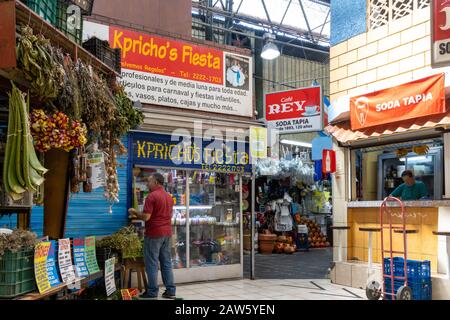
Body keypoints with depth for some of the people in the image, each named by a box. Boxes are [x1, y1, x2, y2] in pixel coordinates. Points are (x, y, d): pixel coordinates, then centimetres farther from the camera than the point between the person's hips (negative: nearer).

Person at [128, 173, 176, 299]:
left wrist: (134, 212, 1)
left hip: (154, 233, -7)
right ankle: (170, 290, 12)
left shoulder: (152, 196, -12)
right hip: (167, 233, 7)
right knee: (167, 262, 10)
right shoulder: (169, 197, 13)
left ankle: (152, 292, 5)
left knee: (152, 263, 1)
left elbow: (146, 217, -17)